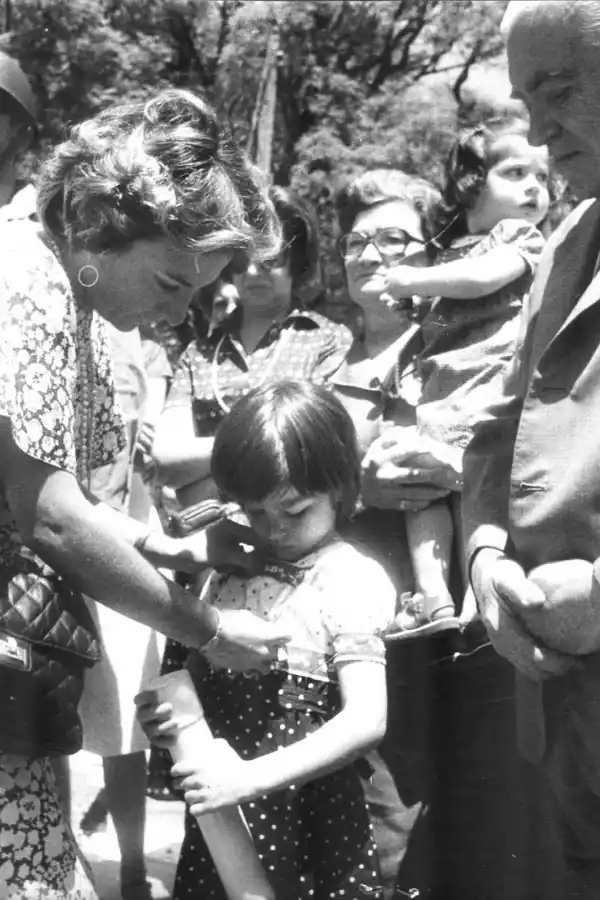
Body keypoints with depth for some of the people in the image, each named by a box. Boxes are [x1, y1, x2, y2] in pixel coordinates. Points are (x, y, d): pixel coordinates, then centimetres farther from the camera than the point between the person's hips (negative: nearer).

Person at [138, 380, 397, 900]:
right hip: (219, 819, 5)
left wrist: (250, 777, -24)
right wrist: (168, 711, -6)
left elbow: (366, 721, -19)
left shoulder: (354, 581, -10)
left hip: (307, 816, -5)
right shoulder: (233, 569, 7)